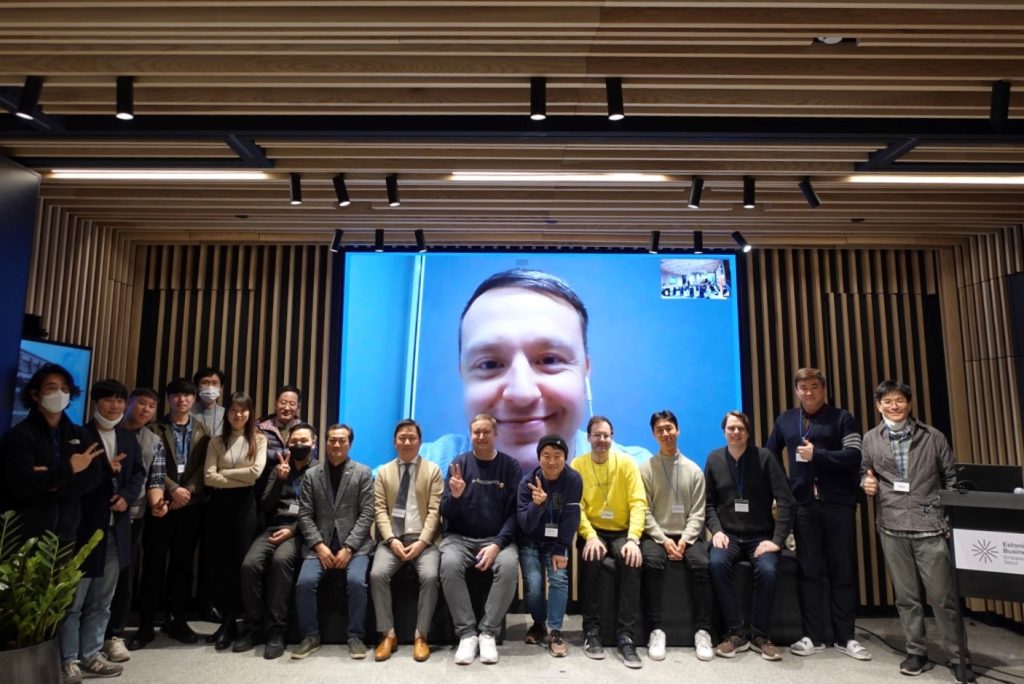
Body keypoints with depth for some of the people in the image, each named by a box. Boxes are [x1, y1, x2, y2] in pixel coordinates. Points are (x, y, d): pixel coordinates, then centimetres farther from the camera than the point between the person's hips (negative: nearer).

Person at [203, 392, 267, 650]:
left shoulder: (258, 439, 4)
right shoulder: (217, 442, 8)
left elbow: (255, 472, -10)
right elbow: (209, 477, -3)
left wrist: (224, 473, -4)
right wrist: (242, 479, -11)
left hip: (244, 505, -2)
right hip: (219, 505, 2)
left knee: (240, 562, 0)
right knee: (219, 563, 5)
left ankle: (230, 622, 14)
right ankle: (228, 618, 20)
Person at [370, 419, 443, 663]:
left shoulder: (433, 470, 6)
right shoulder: (383, 471, 13)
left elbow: (434, 511, -2)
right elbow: (380, 510, 4)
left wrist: (421, 542, -15)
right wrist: (391, 540, -12)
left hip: (422, 539, -2)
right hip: (392, 538, 2)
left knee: (430, 576, -28)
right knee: (377, 574, -25)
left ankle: (420, 635, -11)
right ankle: (388, 634, -10)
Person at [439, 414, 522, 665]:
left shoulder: (510, 466, 0)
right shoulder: (459, 463, 0)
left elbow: (514, 512, -3)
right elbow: (446, 514, -1)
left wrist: (497, 544, -17)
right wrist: (455, 495, -23)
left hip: (497, 538, 0)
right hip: (460, 537, 0)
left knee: (509, 565, -31)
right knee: (449, 564, -31)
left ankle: (488, 632, -15)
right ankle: (466, 633, -17)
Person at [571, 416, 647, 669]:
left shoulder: (626, 462, -2)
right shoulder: (577, 465, -1)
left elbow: (638, 503, -9)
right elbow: (577, 507, -8)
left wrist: (633, 539, -23)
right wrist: (590, 536, -25)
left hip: (621, 532, 0)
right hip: (592, 531, 0)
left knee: (631, 561, -29)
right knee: (590, 558, -31)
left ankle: (625, 637, -21)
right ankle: (591, 631, -15)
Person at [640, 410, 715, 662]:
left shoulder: (694, 470, 9)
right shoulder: (645, 469, 3)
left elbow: (697, 513, 4)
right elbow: (644, 511, -3)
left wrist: (685, 539, -12)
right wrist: (663, 540, -14)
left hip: (687, 535, 2)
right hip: (656, 535, -1)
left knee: (702, 564, -28)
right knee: (652, 563, -32)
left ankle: (703, 631, -17)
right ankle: (656, 631, -24)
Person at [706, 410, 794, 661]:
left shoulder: (764, 457, -4)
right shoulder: (714, 459, 3)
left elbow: (785, 501, -8)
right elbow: (709, 502, 6)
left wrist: (777, 539, -15)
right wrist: (716, 530, -10)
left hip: (760, 535, -1)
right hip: (728, 534, 1)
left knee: (768, 570, -31)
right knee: (716, 564, -30)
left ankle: (760, 635, -7)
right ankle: (735, 633, -13)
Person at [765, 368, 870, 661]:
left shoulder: (842, 418, 1)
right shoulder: (785, 420, 12)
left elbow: (854, 457, -10)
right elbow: (768, 457, 18)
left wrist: (817, 455, -12)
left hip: (838, 505, -2)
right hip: (804, 506, 2)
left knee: (843, 572, 4)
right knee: (809, 571, 5)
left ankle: (845, 638, 15)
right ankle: (812, 636, 13)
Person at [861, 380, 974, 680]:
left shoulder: (932, 437, 3)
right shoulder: (870, 439, 5)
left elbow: (951, 478, 6)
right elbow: (864, 473, 15)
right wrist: (867, 483, -8)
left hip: (930, 526, -1)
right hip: (892, 527, 2)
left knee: (943, 596, 2)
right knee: (906, 596, 10)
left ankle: (958, 657, 16)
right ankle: (916, 652, 22)